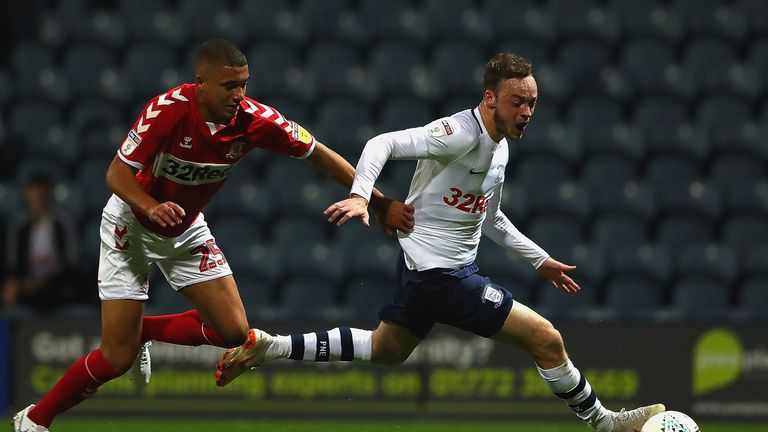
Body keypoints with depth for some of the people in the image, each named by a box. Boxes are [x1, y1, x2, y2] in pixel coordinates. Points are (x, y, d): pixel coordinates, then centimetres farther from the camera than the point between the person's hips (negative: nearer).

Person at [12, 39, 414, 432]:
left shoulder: (254, 120, -20)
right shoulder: (169, 109, -30)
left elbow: (318, 155, -8)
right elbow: (117, 174, -26)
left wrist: (381, 203, -9)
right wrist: (151, 207, -46)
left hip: (186, 230, 5)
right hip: (131, 225, -5)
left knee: (233, 332, -5)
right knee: (117, 359, -11)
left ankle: (140, 330, 20)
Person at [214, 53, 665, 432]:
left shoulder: (500, 148, 9)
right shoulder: (462, 134, -21)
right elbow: (383, 143, -27)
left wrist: (540, 260, 24)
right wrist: (361, 195, -42)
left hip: (426, 269, 10)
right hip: (442, 274, -10)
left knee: (385, 350, 26)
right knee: (547, 339, -7)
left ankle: (267, 346, 25)